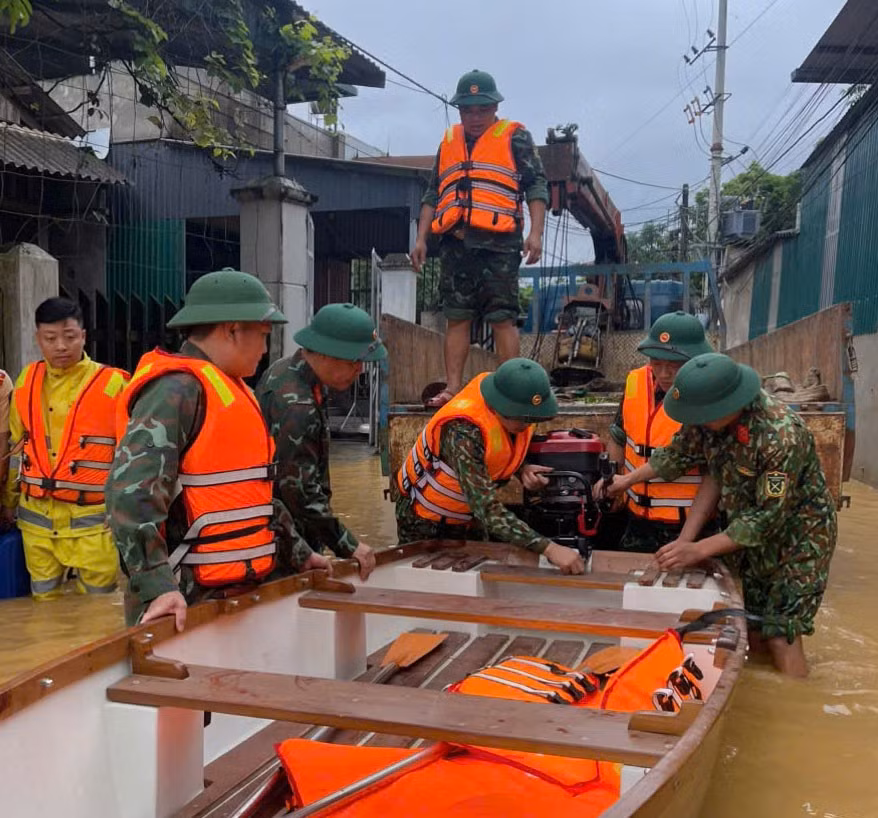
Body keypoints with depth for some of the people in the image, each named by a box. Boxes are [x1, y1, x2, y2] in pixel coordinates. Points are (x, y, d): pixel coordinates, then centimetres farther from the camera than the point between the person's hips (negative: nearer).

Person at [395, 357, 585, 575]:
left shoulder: (519, 409, -17)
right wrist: (548, 548, -51)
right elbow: (488, 509, -44)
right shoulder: (463, 431, -38)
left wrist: (522, 469, -20)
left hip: (469, 516, 6)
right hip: (425, 520, -6)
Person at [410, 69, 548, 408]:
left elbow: (536, 187, 2)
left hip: (498, 243, -4)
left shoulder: (515, 137, 8)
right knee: (457, 317, 3)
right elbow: (433, 194, 22)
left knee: (502, 317, -7)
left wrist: (535, 233, -11)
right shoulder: (449, 141, 21)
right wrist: (421, 238, 13)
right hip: (455, 243, 5)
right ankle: (452, 388, 5)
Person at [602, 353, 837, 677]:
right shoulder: (709, 418, -15)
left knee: (781, 638, -9)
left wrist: (698, 550, -29)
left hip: (797, 537, -6)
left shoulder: (783, 436, -35)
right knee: (753, 636, 10)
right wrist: (629, 478, 2)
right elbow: (680, 453, 3)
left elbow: (768, 517, -30)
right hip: (748, 534, 6)